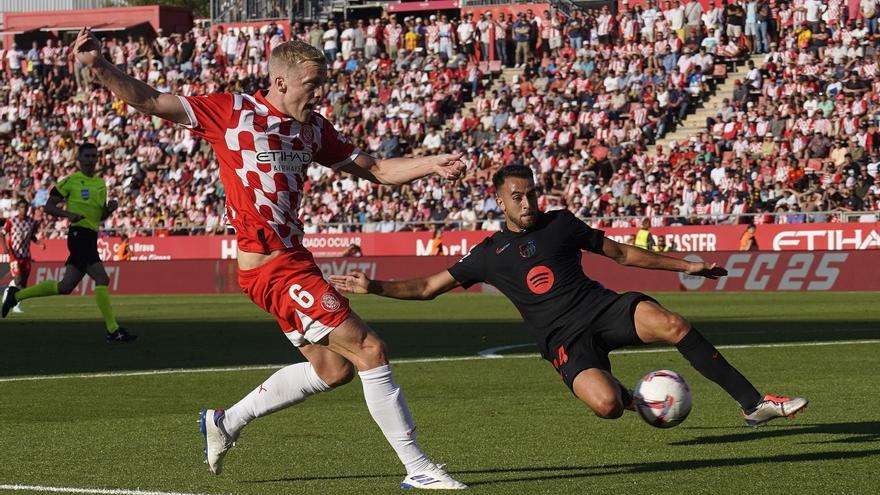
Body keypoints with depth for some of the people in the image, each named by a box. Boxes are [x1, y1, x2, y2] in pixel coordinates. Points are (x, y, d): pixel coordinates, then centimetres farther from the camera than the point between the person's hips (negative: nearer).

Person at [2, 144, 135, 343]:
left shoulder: (101, 184, 17)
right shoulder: (71, 181, -3)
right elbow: (49, 206, -1)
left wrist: (109, 208, 3)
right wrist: (68, 213, -19)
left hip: (90, 238, 8)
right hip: (79, 234, -8)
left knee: (66, 286, 11)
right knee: (101, 279, -17)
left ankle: (17, 295, 25)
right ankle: (113, 330, -16)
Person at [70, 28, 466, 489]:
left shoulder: (313, 128, 13)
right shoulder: (232, 110, -7)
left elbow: (374, 170, 18)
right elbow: (148, 101, -6)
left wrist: (430, 164, 3)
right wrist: (97, 65, -19)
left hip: (292, 259, 9)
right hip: (271, 265, -9)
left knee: (334, 368, 15)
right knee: (370, 350, -10)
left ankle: (226, 421, 28)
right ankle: (418, 468, -5)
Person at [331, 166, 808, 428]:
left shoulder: (559, 223, 11)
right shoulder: (489, 254, 8)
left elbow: (620, 252, 19)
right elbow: (426, 287, 10)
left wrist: (684, 265, 16)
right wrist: (373, 287, -4)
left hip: (602, 307, 2)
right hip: (563, 338, -2)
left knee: (672, 325, -28)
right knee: (604, 404, -31)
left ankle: (752, 402, -22)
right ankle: (629, 396, 10)